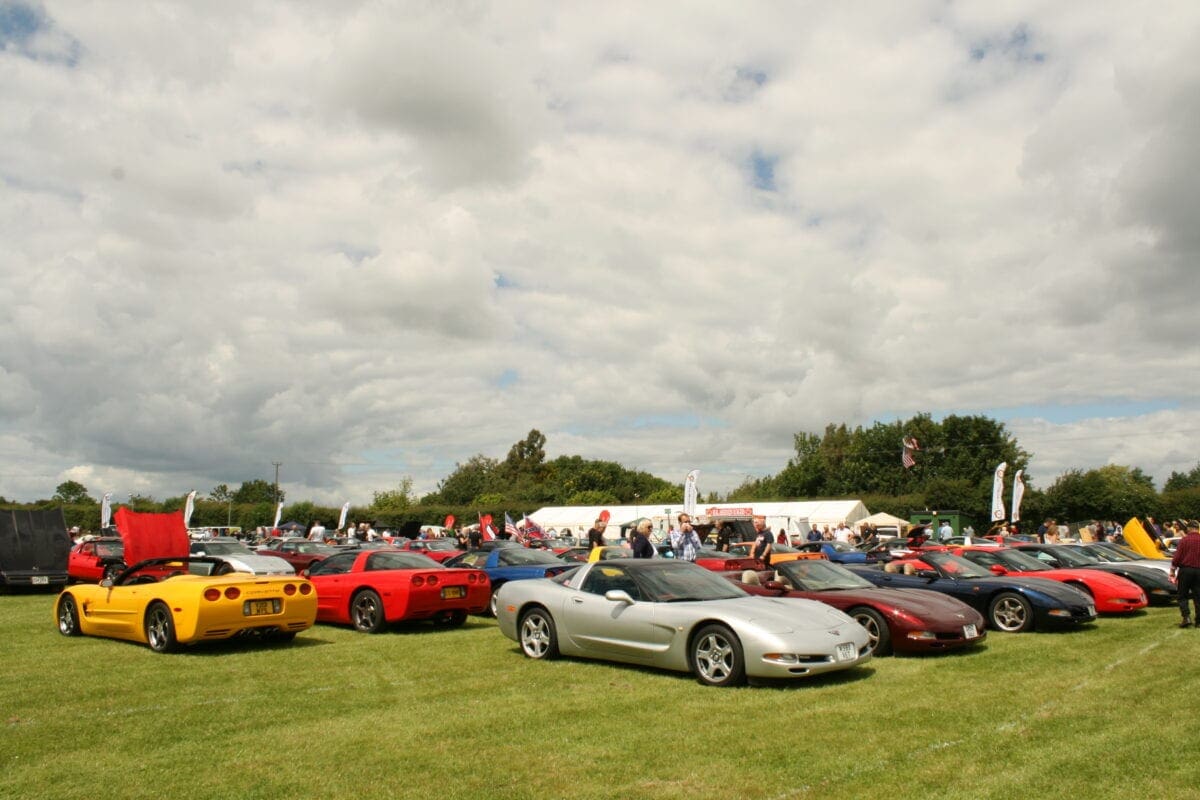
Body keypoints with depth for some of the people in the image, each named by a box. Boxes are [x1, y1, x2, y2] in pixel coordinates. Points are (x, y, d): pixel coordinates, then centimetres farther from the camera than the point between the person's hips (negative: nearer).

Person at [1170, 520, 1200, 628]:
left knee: (1183, 596, 5)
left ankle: (1186, 617, -10)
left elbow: (1177, 557, -8)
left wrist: (1172, 571, 0)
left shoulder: (1184, 540, -8)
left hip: (1185, 569, -3)